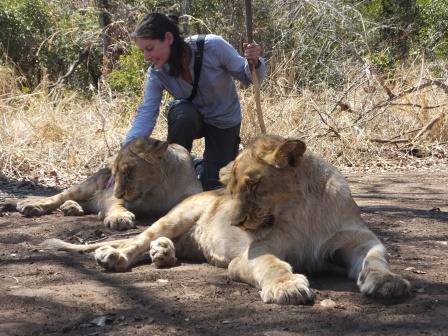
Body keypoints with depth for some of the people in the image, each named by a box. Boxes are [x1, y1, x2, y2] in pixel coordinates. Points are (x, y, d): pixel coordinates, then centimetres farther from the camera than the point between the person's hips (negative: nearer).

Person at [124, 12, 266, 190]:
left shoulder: (213, 47, -30)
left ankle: (207, 164, 31)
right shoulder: (157, 72, -22)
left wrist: (254, 62, -41)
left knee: (213, 186, -6)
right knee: (183, 114, -37)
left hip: (223, 121, -1)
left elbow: (246, 76, -17)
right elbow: (146, 116, -27)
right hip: (189, 117, 1)